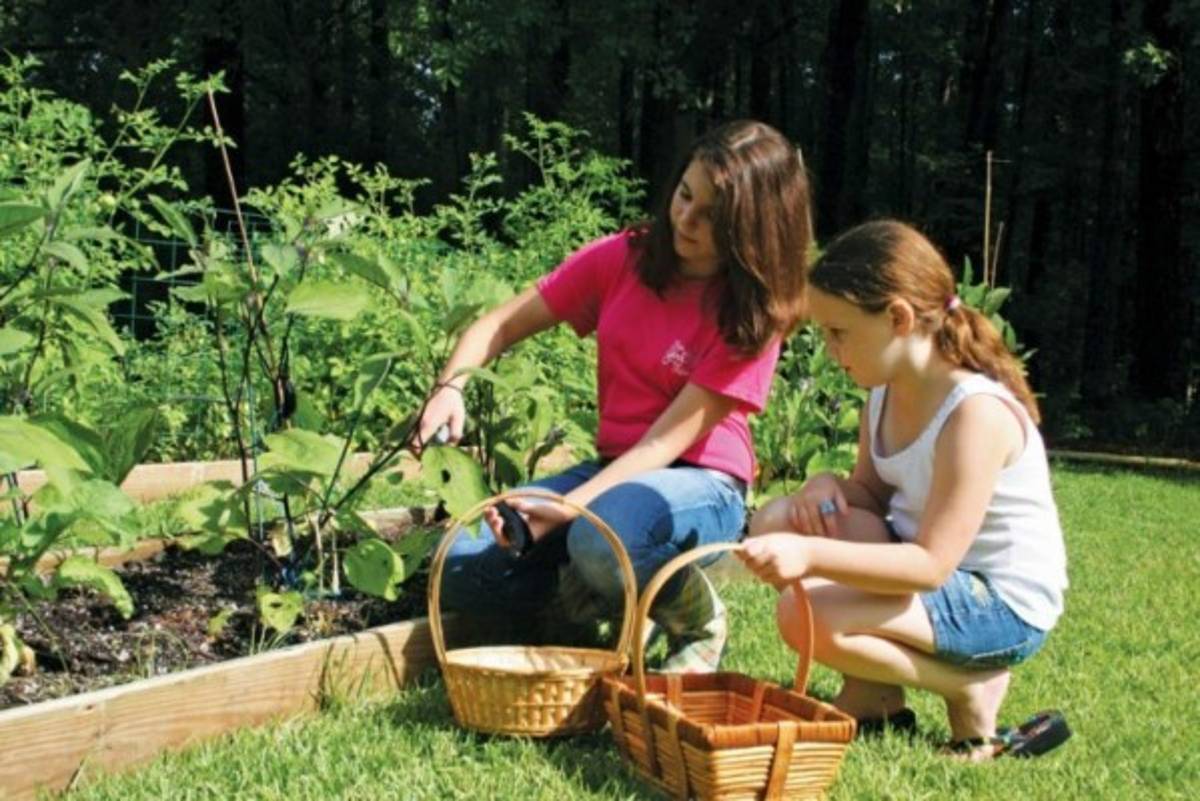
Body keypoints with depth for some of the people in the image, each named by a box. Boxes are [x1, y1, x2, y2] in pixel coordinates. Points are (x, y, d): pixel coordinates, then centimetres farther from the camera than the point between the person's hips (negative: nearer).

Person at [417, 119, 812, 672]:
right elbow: (501, 325, 2)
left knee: (603, 541, -39)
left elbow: (668, 440, -20)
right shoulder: (623, 258, -2)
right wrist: (451, 385, -19)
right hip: (615, 468, 5)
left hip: (700, 482, -4)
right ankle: (624, 601, 6)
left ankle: (698, 621, -6)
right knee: (461, 572, -15)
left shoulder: (752, 314, -13)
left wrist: (567, 509, -32)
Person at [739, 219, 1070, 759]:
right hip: (926, 563, 8)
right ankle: (872, 696, 4)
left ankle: (971, 691, -2)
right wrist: (827, 487, -13)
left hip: (1004, 606, -8)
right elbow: (870, 492, 11)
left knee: (808, 617, -27)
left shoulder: (977, 412, -28)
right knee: (778, 522, -9)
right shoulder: (886, 391, -2)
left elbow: (932, 564, -31)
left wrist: (812, 555, -41)